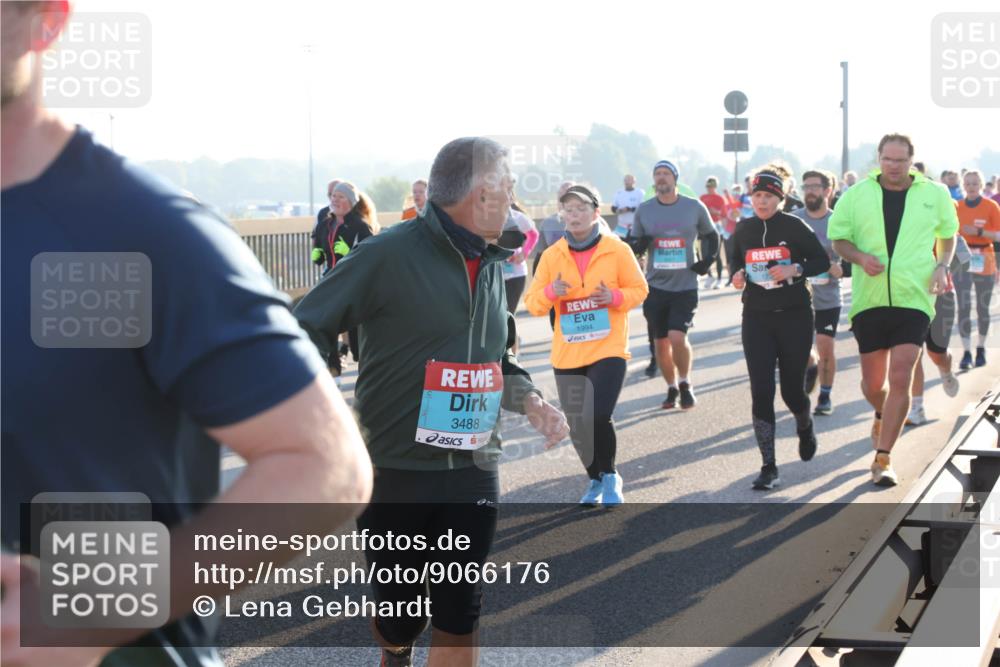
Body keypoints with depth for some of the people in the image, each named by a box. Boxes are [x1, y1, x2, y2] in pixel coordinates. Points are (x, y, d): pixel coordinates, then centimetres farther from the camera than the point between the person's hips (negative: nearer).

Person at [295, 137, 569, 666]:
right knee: (399, 607, 10)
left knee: (459, 615, 2)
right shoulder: (389, 254, -13)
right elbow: (304, 331, -11)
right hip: (396, 470, -5)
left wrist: (531, 402, 2)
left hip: (473, 472, 5)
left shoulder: (492, 266, 9)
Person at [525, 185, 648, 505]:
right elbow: (532, 303, 2)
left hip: (608, 350, -3)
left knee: (598, 417, -19)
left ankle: (610, 476, 7)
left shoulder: (617, 249, -3)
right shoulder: (552, 255, 2)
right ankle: (595, 479, 33)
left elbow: (639, 289, 2)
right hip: (567, 355, 3)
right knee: (577, 427, 8)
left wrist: (614, 297, -17)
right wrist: (550, 292, -19)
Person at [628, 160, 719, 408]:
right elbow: (633, 243, 9)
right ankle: (671, 388, 25)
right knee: (661, 342, 7)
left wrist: (707, 261, 0)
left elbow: (710, 236, 15)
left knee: (677, 337, -16)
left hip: (685, 286, -2)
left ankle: (685, 384, 7)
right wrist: (638, 244, -14)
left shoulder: (694, 207, 0)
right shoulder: (644, 210, 3)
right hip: (655, 285, 2)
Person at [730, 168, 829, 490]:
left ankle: (805, 427, 43)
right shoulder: (744, 230, 3)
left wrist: (795, 270, -19)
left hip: (794, 317, -2)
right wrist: (737, 276, -3)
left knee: (792, 391, 5)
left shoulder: (794, 226, -6)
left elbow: (823, 260, -2)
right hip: (756, 318, 2)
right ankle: (768, 467, -3)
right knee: (761, 391, -8)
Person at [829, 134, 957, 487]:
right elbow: (838, 238, 8)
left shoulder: (935, 194, 6)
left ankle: (882, 460, -6)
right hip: (869, 301, 1)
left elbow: (948, 234, 19)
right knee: (872, 384, 8)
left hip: (914, 301, -1)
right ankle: (882, 415, 45)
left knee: (900, 379, -12)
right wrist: (861, 257, -12)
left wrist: (942, 266, 1)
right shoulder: (857, 194, 4)